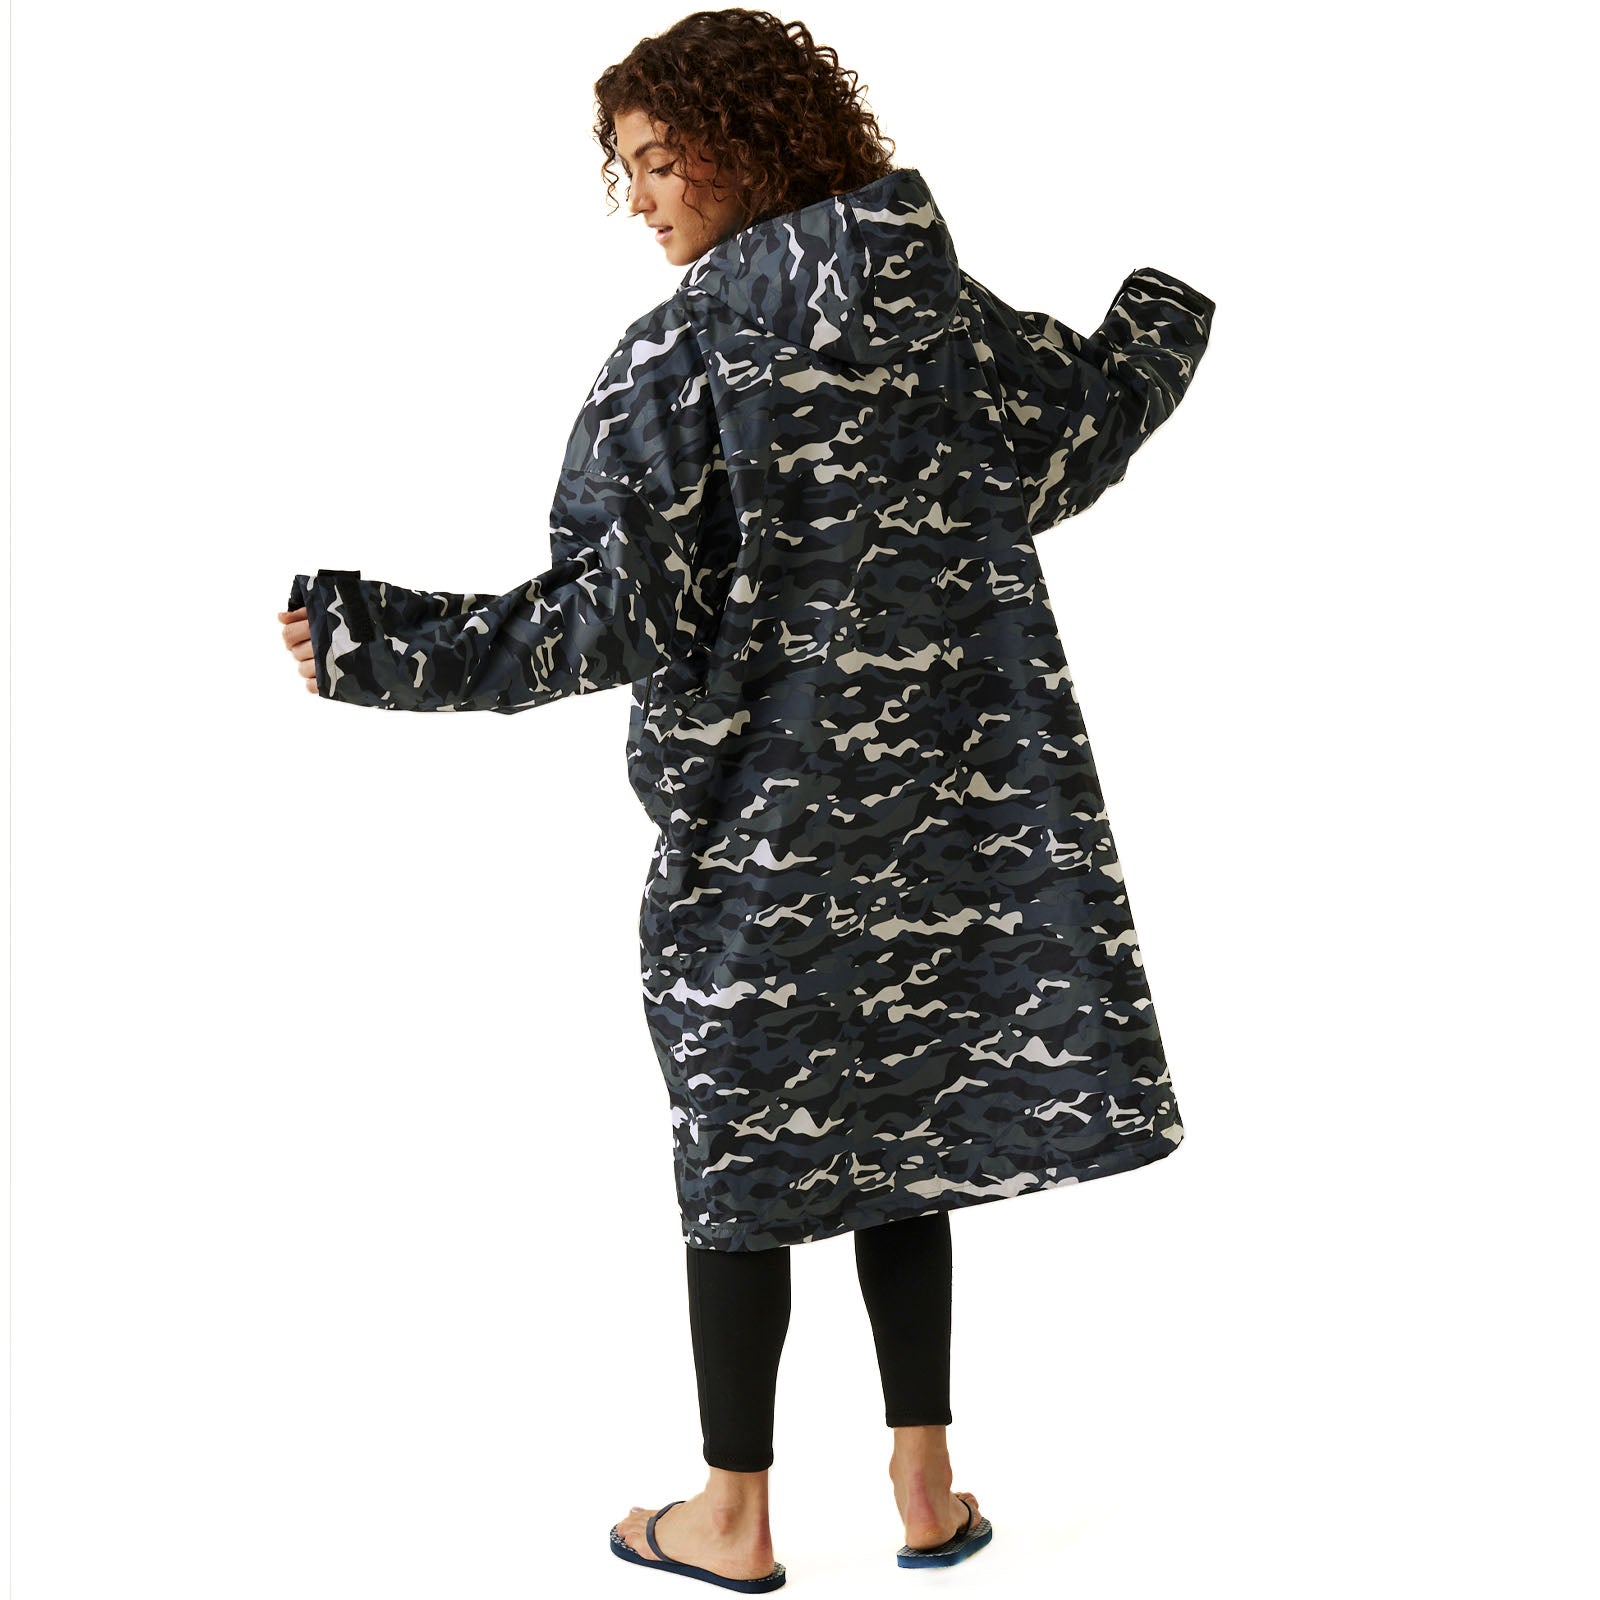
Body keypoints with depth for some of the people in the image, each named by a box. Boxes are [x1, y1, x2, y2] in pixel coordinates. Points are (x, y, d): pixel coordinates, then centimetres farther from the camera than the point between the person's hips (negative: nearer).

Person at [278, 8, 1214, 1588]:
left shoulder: (677, 358, -15)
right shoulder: (946, 313, 1)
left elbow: (612, 617, -18)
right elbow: (1087, 429, 18)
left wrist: (369, 642, -15)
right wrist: (1169, 309, 39)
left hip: (757, 813, -5)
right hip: (945, 790, 5)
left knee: (746, 1136, 8)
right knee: (899, 1115, 15)